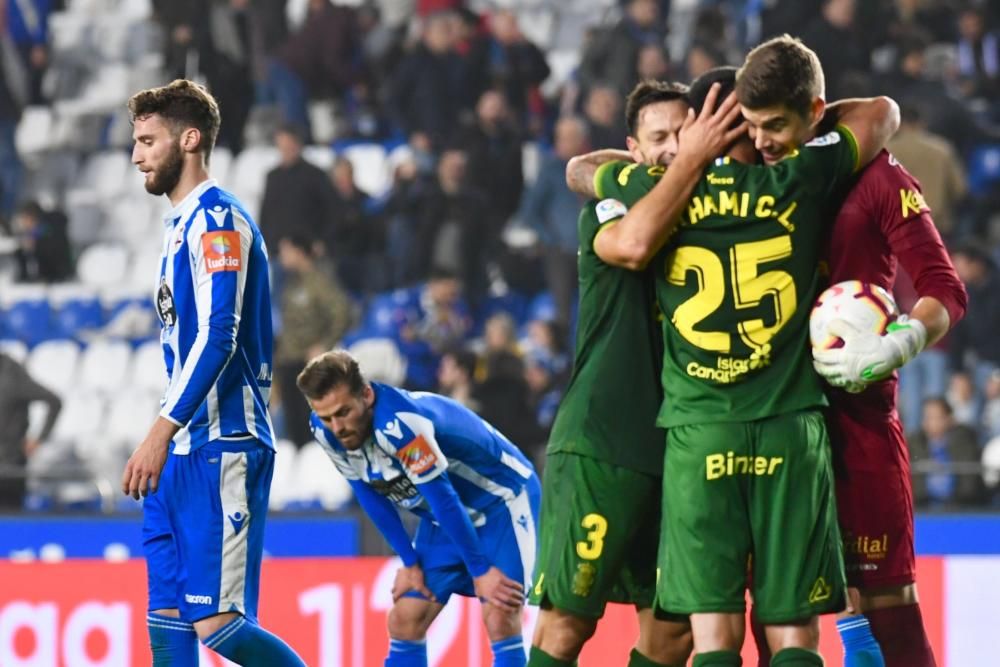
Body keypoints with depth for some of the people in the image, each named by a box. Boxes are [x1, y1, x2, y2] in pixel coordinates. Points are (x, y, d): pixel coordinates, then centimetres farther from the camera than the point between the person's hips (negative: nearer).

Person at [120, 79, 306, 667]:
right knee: (167, 619, 5)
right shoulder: (182, 222, 20)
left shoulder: (216, 218, -11)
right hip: (183, 454, 10)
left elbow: (217, 337, -21)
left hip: (221, 449, -10)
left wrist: (162, 432, -25)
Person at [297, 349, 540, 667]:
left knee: (499, 619, -20)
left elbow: (443, 499, -29)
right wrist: (410, 562, 2)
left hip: (501, 497, -8)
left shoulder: (397, 422, -37)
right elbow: (371, 496, 0)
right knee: (404, 622, 2)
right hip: (442, 518, 8)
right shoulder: (326, 431, -14)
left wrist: (480, 569, -21)